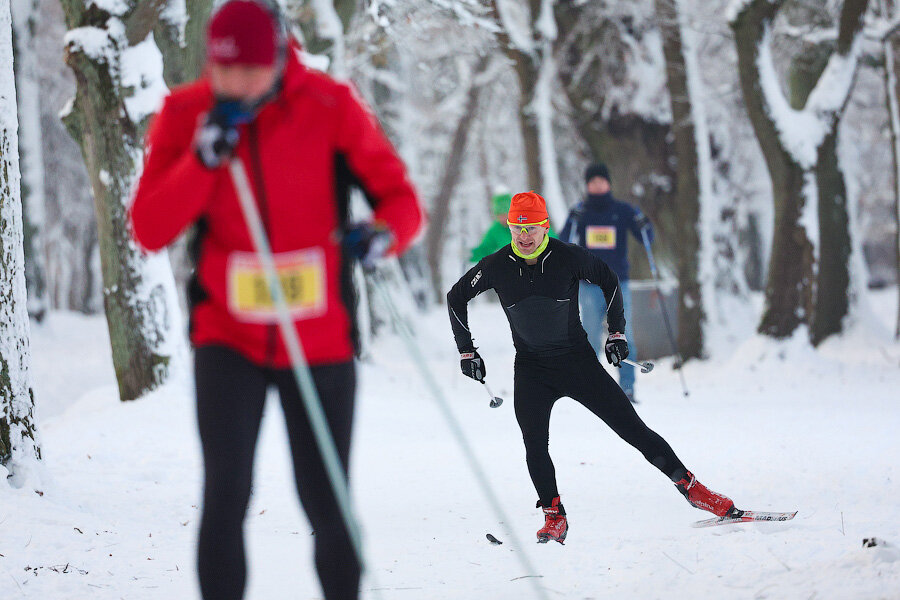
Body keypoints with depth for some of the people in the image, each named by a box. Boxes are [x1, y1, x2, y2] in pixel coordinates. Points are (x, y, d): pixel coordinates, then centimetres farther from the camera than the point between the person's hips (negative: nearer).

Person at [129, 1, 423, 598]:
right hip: (227, 336, 0)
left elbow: (401, 198, -5)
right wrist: (204, 158, -22)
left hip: (319, 341, 0)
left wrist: (383, 233, -28)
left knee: (328, 509, 6)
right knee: (226, 493, -16)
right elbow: (149, 231, -9)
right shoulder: (185, 115, -6)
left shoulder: (331, 107, -9)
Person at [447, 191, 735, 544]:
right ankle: (554, 517, -7)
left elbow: (609, 281, 6)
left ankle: (692, 488, 2)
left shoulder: (568, 257, -12)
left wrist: (617, 332, 3)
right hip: (531, 369, 1)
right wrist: (466, 350, 5)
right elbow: (456, 298, 7)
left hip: (578, 359, -1)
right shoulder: (496, 267, -9)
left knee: (632, 429, -5)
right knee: (535, 444, -18)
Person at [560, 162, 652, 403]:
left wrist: (644, 227, -15)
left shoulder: (623, 210, 6)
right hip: (590, 286, 0)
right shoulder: (580, 211, 5)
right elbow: (563, 242, -5)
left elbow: (647, 239, 6)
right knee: (592, 339, -2)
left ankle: (627, 387, -1)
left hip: (618, 285, 0)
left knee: (624, 338, -5)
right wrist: (573, 222, -22)